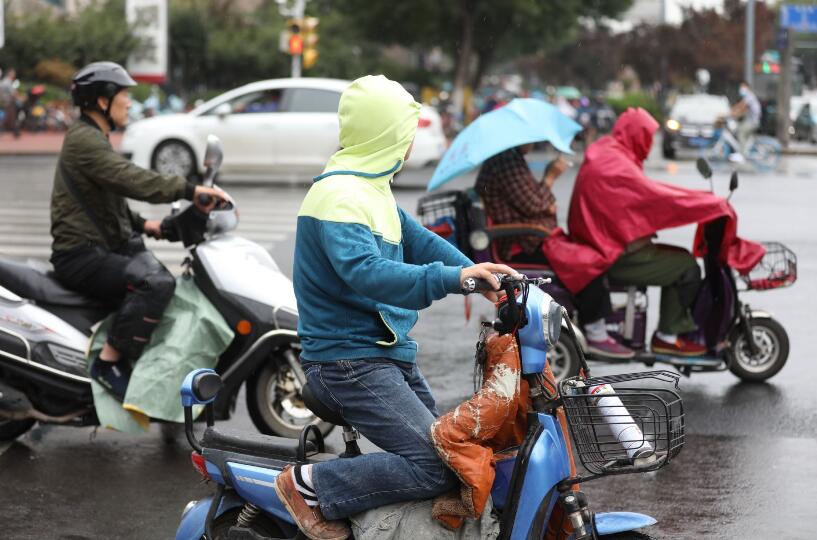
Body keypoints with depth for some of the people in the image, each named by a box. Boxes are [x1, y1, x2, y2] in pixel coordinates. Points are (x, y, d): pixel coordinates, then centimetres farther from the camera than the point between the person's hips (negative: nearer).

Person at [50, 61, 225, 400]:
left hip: (110, 246, 11)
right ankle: (108, 363, -25)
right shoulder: (83, 139, -14)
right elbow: (131, 180, -28)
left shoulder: (94, 139, 20)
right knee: (155, 283, -31)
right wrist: (190, 190, -32)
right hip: (82, 255, -11)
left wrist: (142, 224, 10)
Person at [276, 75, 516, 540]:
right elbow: (365, 274, -33)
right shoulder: (339, 194, -19)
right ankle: (311, 485, -9)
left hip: (388, 353, 10)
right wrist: (451, 279, -41)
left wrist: (484, 277, -5)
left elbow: (418, 241, 11)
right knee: (438, 467, -19)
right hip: (350, 360, -10)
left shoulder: (372, 188, 14)